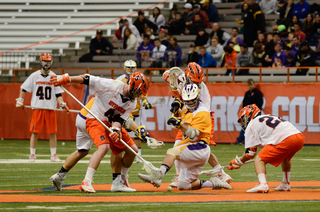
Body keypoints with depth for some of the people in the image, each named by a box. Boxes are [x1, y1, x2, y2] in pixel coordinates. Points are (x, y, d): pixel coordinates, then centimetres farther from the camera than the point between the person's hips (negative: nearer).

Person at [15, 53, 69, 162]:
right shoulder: (34, 76, 6)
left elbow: (58, 93, 7)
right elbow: (24, 88, 10)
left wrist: (62, 104, -7)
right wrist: (20, 100, 0)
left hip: (51, 108, 1)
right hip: (37, 108, -1)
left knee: (52, 132, 0)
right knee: (35, 132, -2)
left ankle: (54, 155, 6)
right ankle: (32, 155, 4)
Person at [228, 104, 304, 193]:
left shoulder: (252, 125, 12)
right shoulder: (270, 116, 35)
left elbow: (250, 152, 7)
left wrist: (238, 162, 22)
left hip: (285, 140, -8)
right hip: (300, 137, 8)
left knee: (259, 160, -1)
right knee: (285, 157, 37)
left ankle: (262, 184, -23)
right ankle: (286, 185, 37)